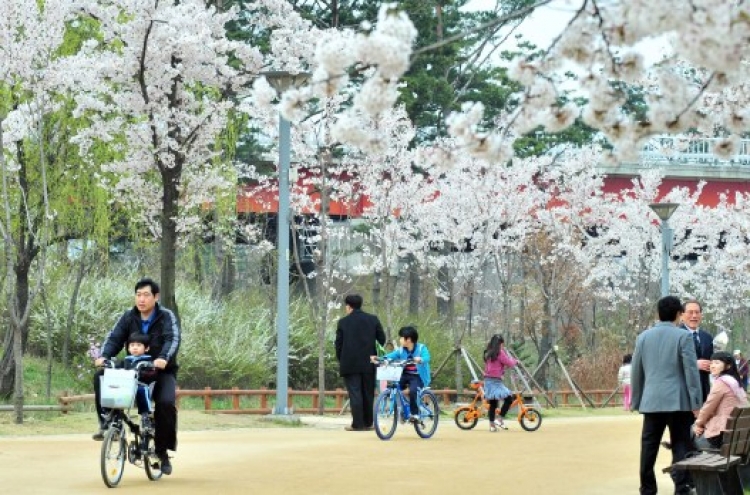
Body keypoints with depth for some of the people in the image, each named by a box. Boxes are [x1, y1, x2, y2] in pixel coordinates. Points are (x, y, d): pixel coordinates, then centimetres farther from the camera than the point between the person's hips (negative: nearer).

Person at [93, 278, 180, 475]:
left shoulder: (166, 317, -7)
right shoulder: (129, 317, 2)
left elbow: (173, 339, -23)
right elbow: (114, 338, -7)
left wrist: (163, 358, -44)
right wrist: (104, 356, -29)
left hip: (162, 372, -3)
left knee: (166, 402, -30)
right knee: (101, 377, -20)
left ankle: (162, 450, -14)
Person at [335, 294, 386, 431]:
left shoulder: (343, 322, -2)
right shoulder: (373, 320, 4)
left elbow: (338, 344, 0)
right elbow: (382, 340, 7)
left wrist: (341, 360, 13)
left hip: (350, 364, -3)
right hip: (369, 363, 3)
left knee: (354, 393, -4)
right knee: (368, 393, 10)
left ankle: (357, 424, -8)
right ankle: (368, 423, 14)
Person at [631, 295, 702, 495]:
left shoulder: (643, 337, 9)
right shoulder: (683, 336, -4)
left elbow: (636, 372, 12)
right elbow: (691, 370, -7)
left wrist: (636, 401, 20)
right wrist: (696, 403, -4)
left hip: (651, 402, 4)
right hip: (678, 402, -4)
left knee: (648, 449, 7)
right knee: (681, 448, -2)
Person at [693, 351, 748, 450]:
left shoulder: (721, 382, -11)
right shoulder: (734, 382, 19)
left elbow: (709, 406, -8)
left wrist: (698, 423, 8)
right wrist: (700, 423, 10)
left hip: (721, 434, -9)